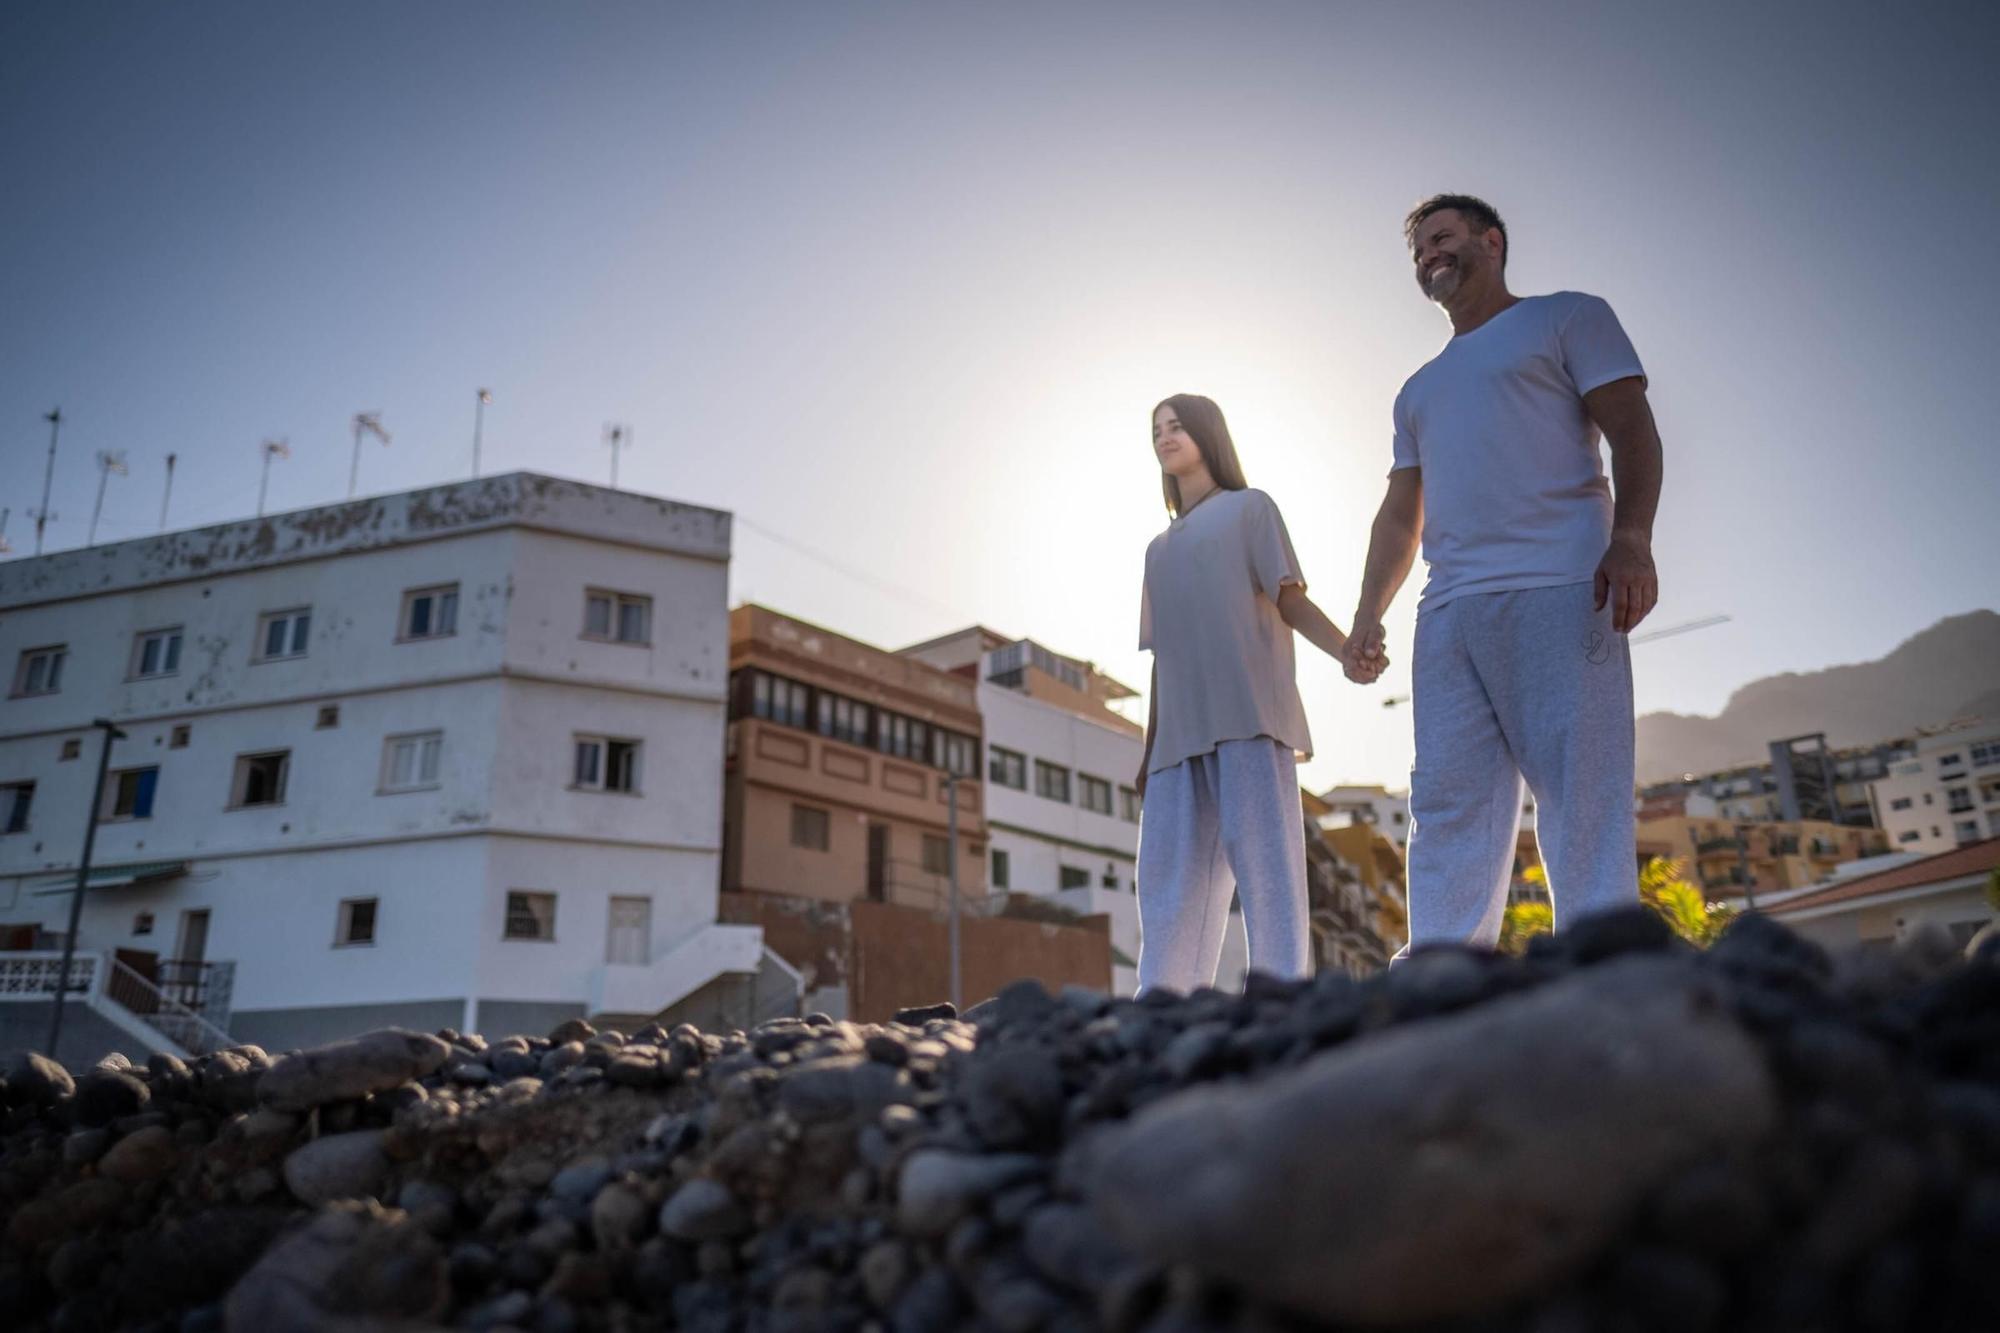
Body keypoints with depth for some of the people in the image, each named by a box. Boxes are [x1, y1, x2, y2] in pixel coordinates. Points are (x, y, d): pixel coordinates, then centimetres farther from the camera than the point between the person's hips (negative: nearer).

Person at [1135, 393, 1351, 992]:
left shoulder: (1249, 507, 15)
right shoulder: (1159, 549, 29)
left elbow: (1291, 601, 2)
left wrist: (1350, 651, -18)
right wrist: (1149, 751, 17)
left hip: (1247, 712, -5)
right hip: (1181, 728, 5)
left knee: (1260, 847, -13)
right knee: (1170, 870, -3)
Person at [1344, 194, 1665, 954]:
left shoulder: (1567, 319, 17)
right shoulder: (1418, 392, 32)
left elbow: (1632, 433, 3)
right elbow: (1400, 515, 25)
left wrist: (1631, 538, -15)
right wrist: (1368, 616, 11)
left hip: (1555, 586, -5)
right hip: (1447, 610, 5)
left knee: (1578, 793, -11)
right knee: (1446, 801, -4)